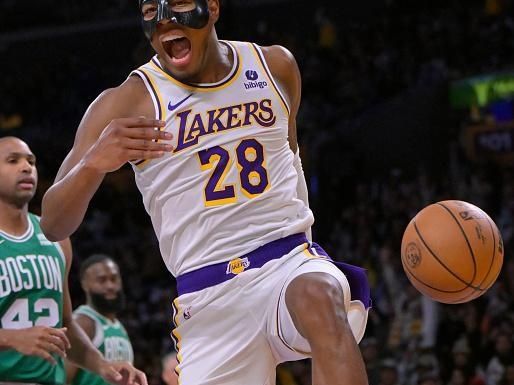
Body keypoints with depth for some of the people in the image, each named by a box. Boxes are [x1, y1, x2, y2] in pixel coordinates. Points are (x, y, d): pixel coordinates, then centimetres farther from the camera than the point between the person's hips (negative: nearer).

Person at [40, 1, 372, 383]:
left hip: (291, 262, 0)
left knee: (319, 300, -33)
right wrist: (94, 163, -31)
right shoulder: (127, 103, -5)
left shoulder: (276, 67, 7)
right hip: (209, 298, 0)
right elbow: (53, 225, -12)